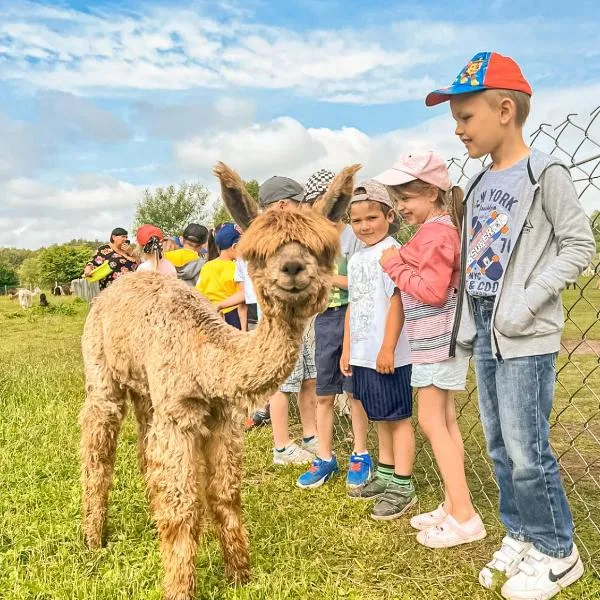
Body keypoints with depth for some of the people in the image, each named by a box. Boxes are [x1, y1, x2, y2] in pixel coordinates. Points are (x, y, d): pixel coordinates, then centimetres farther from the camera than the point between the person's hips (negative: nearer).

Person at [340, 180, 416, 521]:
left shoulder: (392, 252, -12)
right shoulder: (357, 259, 14)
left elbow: (397, 303, -17)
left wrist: (388, 349, -19)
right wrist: (347, 350, 16)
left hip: (388, 356, -8)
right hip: (363, 355, 8)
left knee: (398, 417, 2)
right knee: (381, 417, 18)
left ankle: (403, 487, 12)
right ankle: (386, 476, 31)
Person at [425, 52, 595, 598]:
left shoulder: (544, 174, -8)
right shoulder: (480, 185, 12)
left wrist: (529, 300, -18)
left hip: (525, 335, -7)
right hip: (484, 330, 7)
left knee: (526, 449, -1)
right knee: (500, 446, 14)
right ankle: (520, 536, 31)